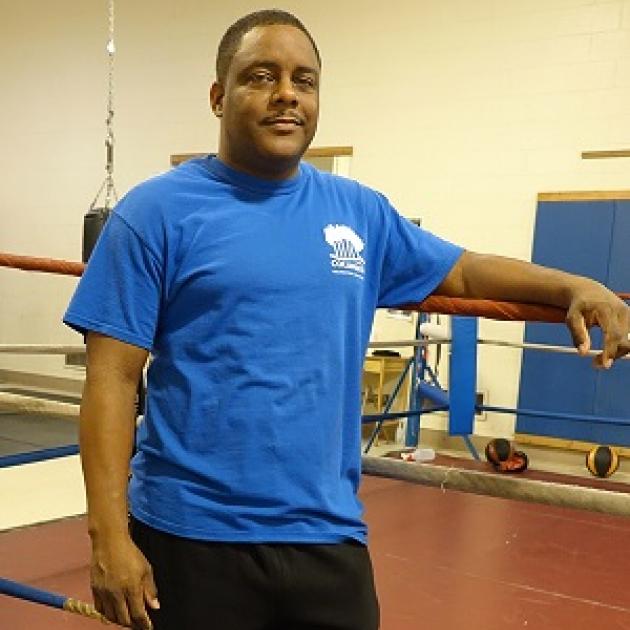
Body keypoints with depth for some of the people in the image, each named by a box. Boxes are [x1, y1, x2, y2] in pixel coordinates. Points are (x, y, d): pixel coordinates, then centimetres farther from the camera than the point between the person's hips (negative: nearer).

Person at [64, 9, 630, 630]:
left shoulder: (360, 212, 6)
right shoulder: (158, 212, -6)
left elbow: (461, 271, 17)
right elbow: (113, 379, -9)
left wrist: (574, 287, 1)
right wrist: (109, 535, -14)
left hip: (328, 534, 4)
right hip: (193, 536, -3)